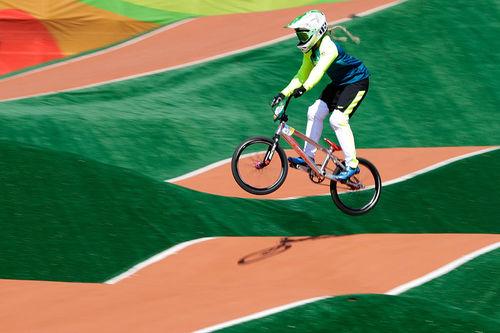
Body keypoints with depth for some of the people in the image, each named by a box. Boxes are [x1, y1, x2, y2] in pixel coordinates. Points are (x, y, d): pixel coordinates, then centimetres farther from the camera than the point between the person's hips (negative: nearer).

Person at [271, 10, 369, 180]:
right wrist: (284, 93, -8)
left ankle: (352, 165, -13)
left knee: (338, 119, -20)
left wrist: (304, 87, -61)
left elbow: (319, 69, -47)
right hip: (338, 83, 9)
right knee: (315, 112, -1)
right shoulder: (310, 50, -2)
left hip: (356, 82, -9)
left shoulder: (329, 47, -30)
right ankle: (308, 156, 8)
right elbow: (302, 75, 3)